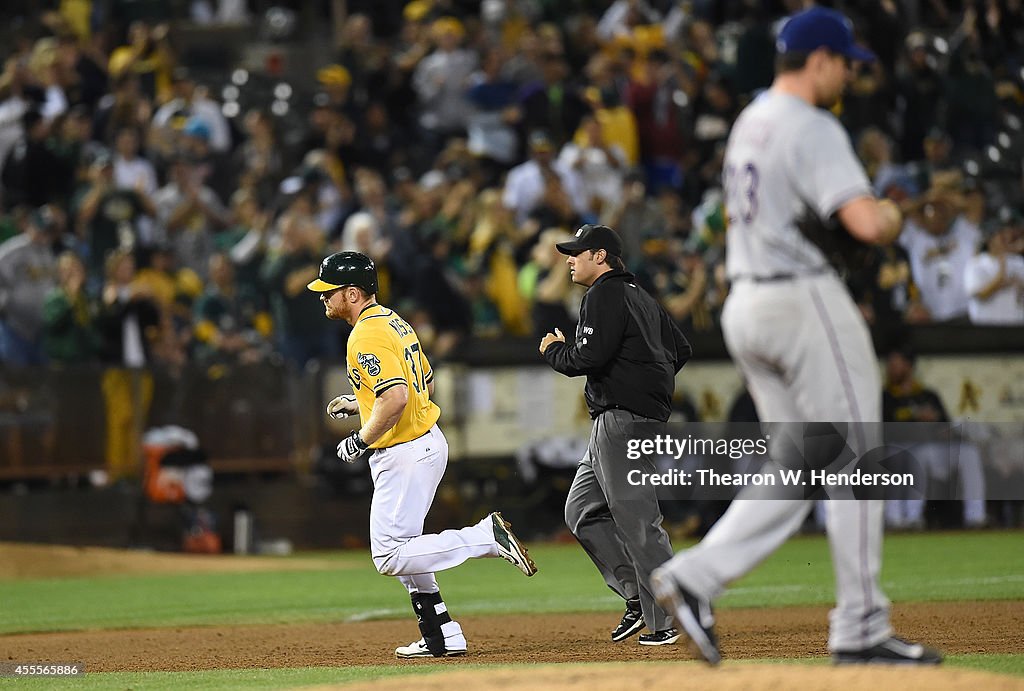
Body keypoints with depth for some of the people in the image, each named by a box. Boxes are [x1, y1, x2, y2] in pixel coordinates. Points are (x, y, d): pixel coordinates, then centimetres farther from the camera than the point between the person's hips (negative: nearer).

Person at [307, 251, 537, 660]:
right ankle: (442, 637, 18)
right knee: (400, 547, 18)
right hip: (427, 441, 11)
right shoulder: (393, 322, 13)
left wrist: (360, 441, -18)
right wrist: (362, 402, 23)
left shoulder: (367, 336, -19)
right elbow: (424, 382, 23)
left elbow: (395, 398, -30)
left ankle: (487, 536, -14)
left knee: (390, 557, -10)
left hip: (404, 454, -11)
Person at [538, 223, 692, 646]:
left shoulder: (605, 294, -9)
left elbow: (589, 356, -20)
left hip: (624, 417, -11)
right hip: (612, 422, 11)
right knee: (582, 510, 14)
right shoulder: (640, 297, 21)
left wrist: (554, 350, -1)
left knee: (636, 519, -11)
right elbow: (680, 350, 23)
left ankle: (666, 621, -11)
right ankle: (638, 594, 9)